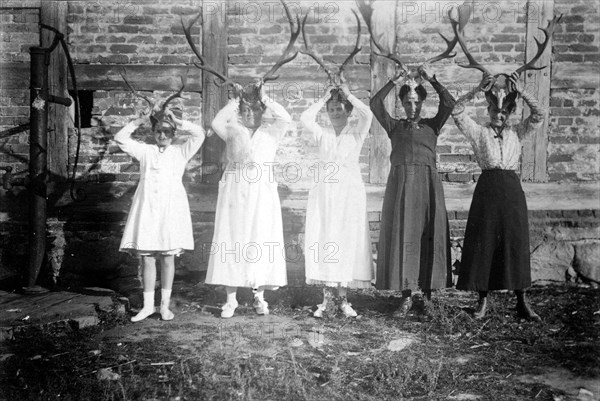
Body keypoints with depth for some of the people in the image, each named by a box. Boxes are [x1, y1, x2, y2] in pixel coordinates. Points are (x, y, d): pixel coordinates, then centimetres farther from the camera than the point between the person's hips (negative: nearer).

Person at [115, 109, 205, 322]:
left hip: (171, 207, -1)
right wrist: (137, 122, 3)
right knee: (146, 258, 1)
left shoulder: (181, 151, 11)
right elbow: (120, 138, 11)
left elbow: (199, 134, -1)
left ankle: (165, 304, 12)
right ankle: (148, 305, 11)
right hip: (147, 208, 1)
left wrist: (177, 121, 0)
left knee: (168, 257, 2)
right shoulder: (145, 151, 15)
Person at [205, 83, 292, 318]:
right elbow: (216, 123, -10)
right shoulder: (233, 131, 9)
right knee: (232, 241, -1)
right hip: (234, 193, 0)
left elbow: (285, 118, -10)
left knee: (260, 242, 1)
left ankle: (259, 297, 13)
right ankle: (231, 299, 6)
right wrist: (235, 101, -4)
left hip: (262, 194, 0)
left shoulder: (269, 132, 9)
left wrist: (264, 99, -4)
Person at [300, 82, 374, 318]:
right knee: (323, 242, -3)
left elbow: (367, 114, -10)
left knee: (347, 242, -4)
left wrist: (348, 95, 2)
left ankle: (343, 299, 4)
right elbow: (305, 118, -2)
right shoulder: (322, 136, 14)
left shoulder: (356, 132, 10)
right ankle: (325, 298, 3)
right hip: (323, 193, 2)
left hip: (350, 193, -2)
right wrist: (324, 98, 6)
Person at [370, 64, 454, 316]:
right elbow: (375, 104, 2)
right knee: (402, 236, -3)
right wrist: (394, 81, 0)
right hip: (400, 184, 0)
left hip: (427, 183, 0)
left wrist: (432, 79, -3)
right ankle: (406, 297, 2)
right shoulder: (394, 126, 14)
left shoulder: (432, 126, 13)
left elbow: (449, 104, -2)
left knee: (428, 236, -1)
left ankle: (428, 292, 9)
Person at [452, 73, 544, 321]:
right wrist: (478, 90, -12)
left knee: (515, 244, 2)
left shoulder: (517, 134, 12)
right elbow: (456, 112, -5)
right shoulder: (479, 132, 6)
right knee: (483, 243, 0)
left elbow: (539, 116, 1)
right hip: (487, 188, -1)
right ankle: (483, 299, 11)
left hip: (512, 190, 2)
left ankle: (522, 303, 9)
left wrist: (521, 92, -5)